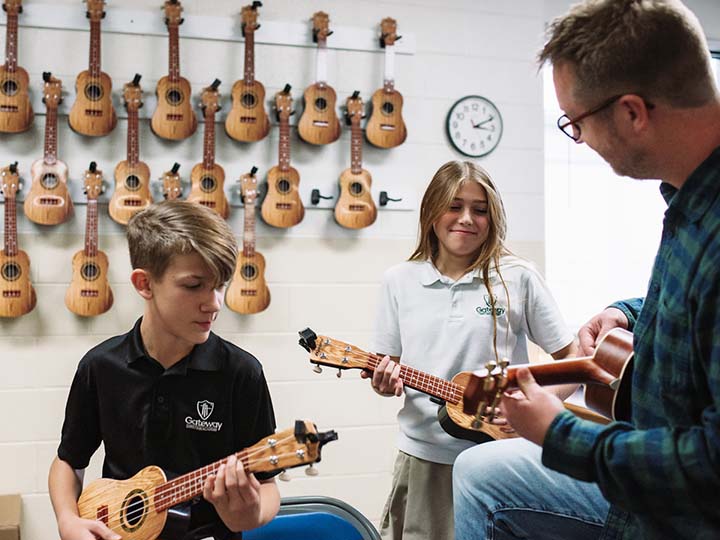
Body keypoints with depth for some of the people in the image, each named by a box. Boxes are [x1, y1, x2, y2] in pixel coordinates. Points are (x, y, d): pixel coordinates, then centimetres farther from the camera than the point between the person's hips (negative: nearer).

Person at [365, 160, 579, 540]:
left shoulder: (517, 277, -2)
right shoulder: (399, 281, 5)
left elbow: (574, 359, 2)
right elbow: (388, 365, 10)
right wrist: (385, 382, -12)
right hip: (424, 456, 2)